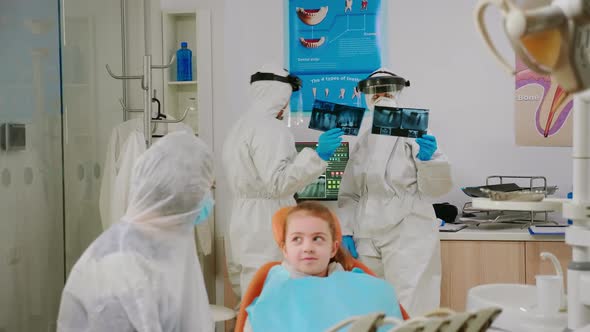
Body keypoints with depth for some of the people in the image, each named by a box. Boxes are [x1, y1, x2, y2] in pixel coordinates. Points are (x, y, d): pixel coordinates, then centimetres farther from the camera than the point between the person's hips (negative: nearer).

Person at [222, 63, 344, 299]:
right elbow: (277, 182, -21)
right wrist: (317, 155, -28)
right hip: (267, 228, -9)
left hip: (244, 225, 9)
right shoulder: (270, 128, -13)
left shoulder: (240, 127, 16)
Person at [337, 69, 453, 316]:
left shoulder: (413, 134, 0)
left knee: (408, 313, -6)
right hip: (366, 240, 5)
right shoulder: (361, 141, 13)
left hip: (409, 238, -4)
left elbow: (436, 189, -6)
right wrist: (346, 231, 5)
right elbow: (348, 194, 15)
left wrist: (428, 159, -23)